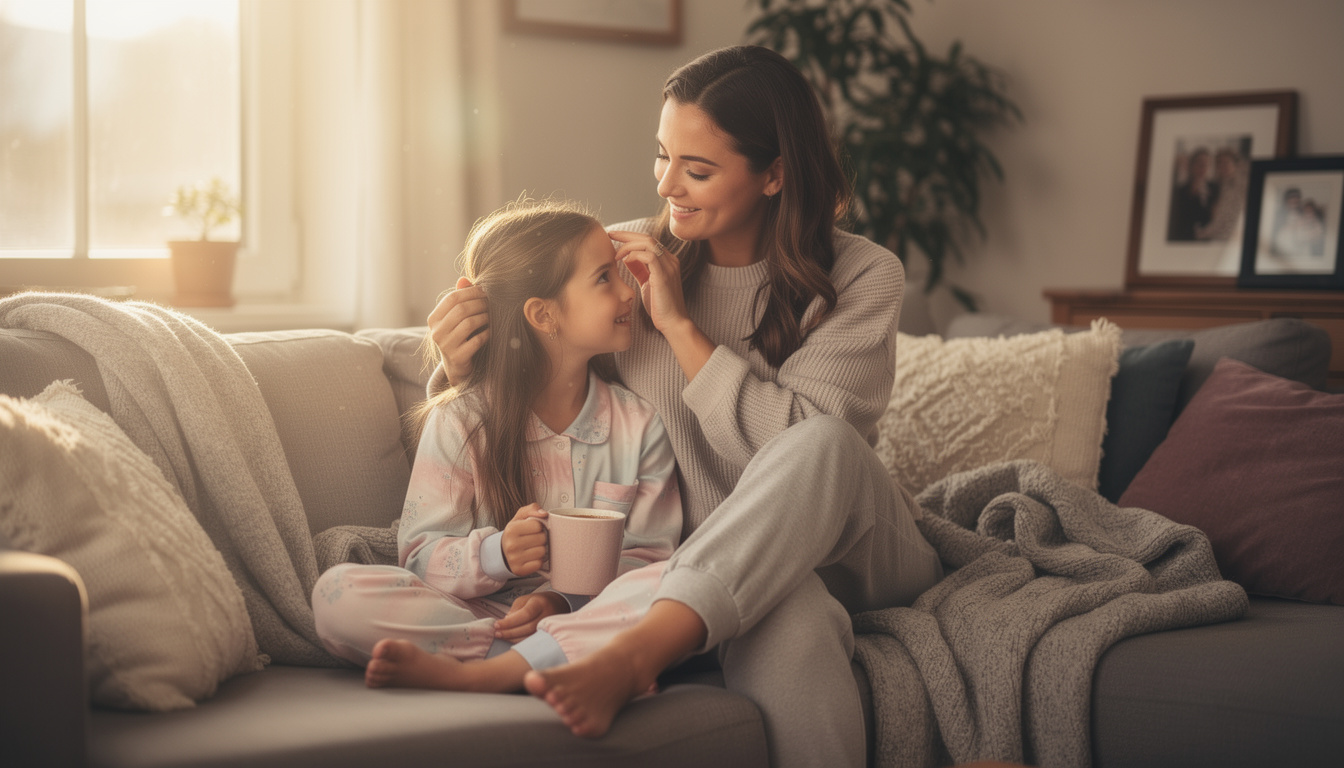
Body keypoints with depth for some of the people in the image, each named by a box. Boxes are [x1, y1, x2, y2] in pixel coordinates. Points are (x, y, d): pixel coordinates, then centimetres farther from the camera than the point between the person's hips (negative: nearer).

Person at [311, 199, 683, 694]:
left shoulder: (639, 426, 8)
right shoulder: (459, 422, 2)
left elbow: (651, 555, 3)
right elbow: (422, 555, -1)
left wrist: (563, 599, -14)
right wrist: (495, 553, -22)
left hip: (588, 613, 1)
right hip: (474, 613, -1)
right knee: (338, 595, -25)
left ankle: (466, 674, -31)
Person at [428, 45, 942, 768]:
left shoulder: (862, 276, -4)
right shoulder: (621, 261, 1)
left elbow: (807, 444, -17)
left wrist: (679, 324, -18)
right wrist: (460, 367, -13)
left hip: (863, 552, 1)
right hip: (702, 561, 0)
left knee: (819, 444, -37)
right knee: (788, 617, -40)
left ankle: (631, 655, -46)